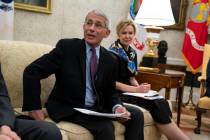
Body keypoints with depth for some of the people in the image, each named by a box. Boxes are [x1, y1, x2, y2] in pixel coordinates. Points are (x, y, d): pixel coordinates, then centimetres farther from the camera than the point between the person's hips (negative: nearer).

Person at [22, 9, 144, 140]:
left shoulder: (111, 60, 4)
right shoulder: (67, 46, -10)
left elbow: (111, 92, 11)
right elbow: (32, 71, -12)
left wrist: (117, 107, -12)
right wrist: (34, 108, -18)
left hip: (97, 108, 6)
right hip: (68, 109, -5)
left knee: (136, 115, -10)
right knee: (105, 127, -29)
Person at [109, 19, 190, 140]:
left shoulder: (132, 53, 13)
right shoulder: (113, 53, -10)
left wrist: (139, 87, -3)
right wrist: (136, 89, -19)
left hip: (131, 90, 7)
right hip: (117, 93, -7)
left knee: (162, 103, -21)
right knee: (157, 105, -25)